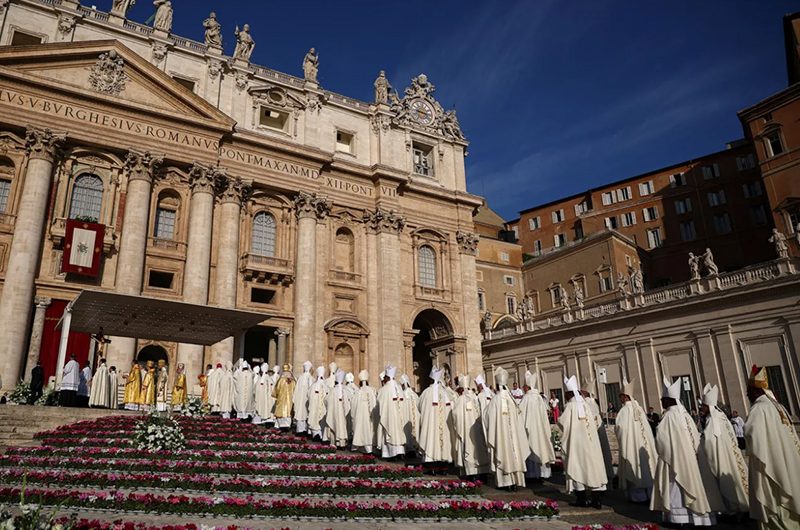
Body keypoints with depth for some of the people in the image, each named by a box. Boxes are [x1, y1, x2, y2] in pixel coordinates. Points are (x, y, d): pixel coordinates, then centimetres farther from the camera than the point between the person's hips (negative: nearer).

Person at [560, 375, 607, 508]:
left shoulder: (571, 406, -10)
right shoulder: (586, 405, 5)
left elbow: (563, 423, -14)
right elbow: (595, 420, 10)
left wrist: (558, 419, 6)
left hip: (576, 441, -5)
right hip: (590, 442, 5)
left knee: (577, 466, 3)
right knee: (592, 464, 8)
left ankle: (581, 498, 5)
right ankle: (597, 498, 10)